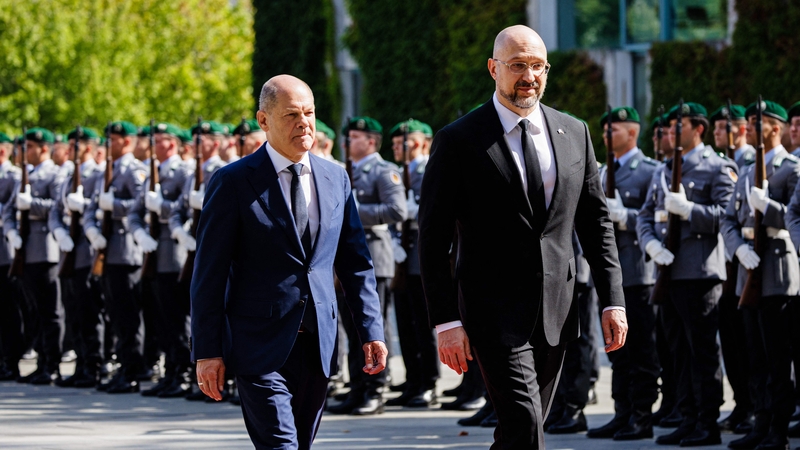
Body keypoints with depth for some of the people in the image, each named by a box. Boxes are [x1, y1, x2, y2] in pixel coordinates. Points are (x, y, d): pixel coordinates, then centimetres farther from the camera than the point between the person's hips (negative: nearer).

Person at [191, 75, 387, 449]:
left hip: (318, 345, 5)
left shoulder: (335, 178, 10)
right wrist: (207, 350, -9)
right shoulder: (233, 182, -5)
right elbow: (209, 274, -5)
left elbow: (355, 262, 14)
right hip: (260, 345, -5)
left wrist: (371, 331, 6)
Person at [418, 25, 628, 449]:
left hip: (555, 313, 5)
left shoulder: (573, 133, 9)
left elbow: (596, 221, 13)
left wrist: (613, 300, 4)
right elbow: (433, 239, -6)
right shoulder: (458, 141, -5)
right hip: (494, 313, -5)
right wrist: (446, 321, -12)